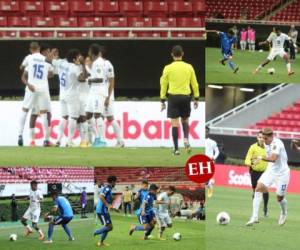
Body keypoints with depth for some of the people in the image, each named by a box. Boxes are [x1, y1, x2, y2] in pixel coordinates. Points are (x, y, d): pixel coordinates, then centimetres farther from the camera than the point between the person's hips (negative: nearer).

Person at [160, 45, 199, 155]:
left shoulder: (168, 68, -3)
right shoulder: (188, 67, 1)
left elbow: (163, 84, 1)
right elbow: (194, 84, 5)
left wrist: (163, 100, 8)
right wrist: (196, 98, 14)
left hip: (173, 97, -2)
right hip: (186, 96, 2)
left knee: (175, 123, 1)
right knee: (185, 120, 20)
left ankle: (176, 149, -1)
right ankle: (186, 139, -4)